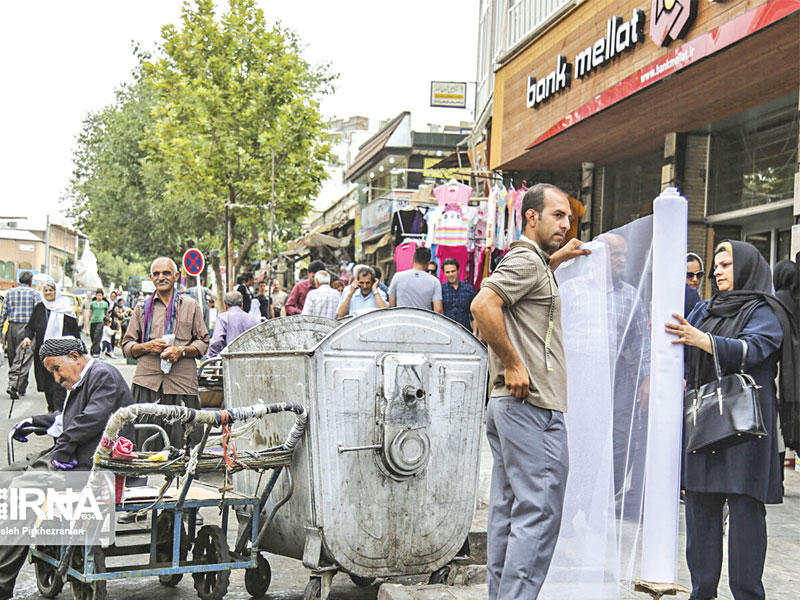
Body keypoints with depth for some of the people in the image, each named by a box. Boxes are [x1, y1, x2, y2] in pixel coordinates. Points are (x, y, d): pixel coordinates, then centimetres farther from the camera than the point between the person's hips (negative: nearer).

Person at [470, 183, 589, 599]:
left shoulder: (529, 260, 20)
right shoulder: (526, 259, -10)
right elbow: (482, 305, -26)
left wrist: (554, 260, 35)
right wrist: (513, 363, -21)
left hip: (508, 404, 10)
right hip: (532, 405, -10)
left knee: (508, 510, 11)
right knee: (539, 512, -9)